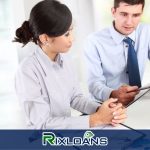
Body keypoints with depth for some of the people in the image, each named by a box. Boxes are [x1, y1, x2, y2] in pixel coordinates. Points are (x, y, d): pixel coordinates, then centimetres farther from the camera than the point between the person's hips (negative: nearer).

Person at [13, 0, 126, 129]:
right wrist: (95, 119, -23)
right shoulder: (28, 71, -21)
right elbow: (42, 125, -22)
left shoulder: (63, 59, -2)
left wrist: (99, 110, -15)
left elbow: (74, 97, 5)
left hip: (67, 127, 5)